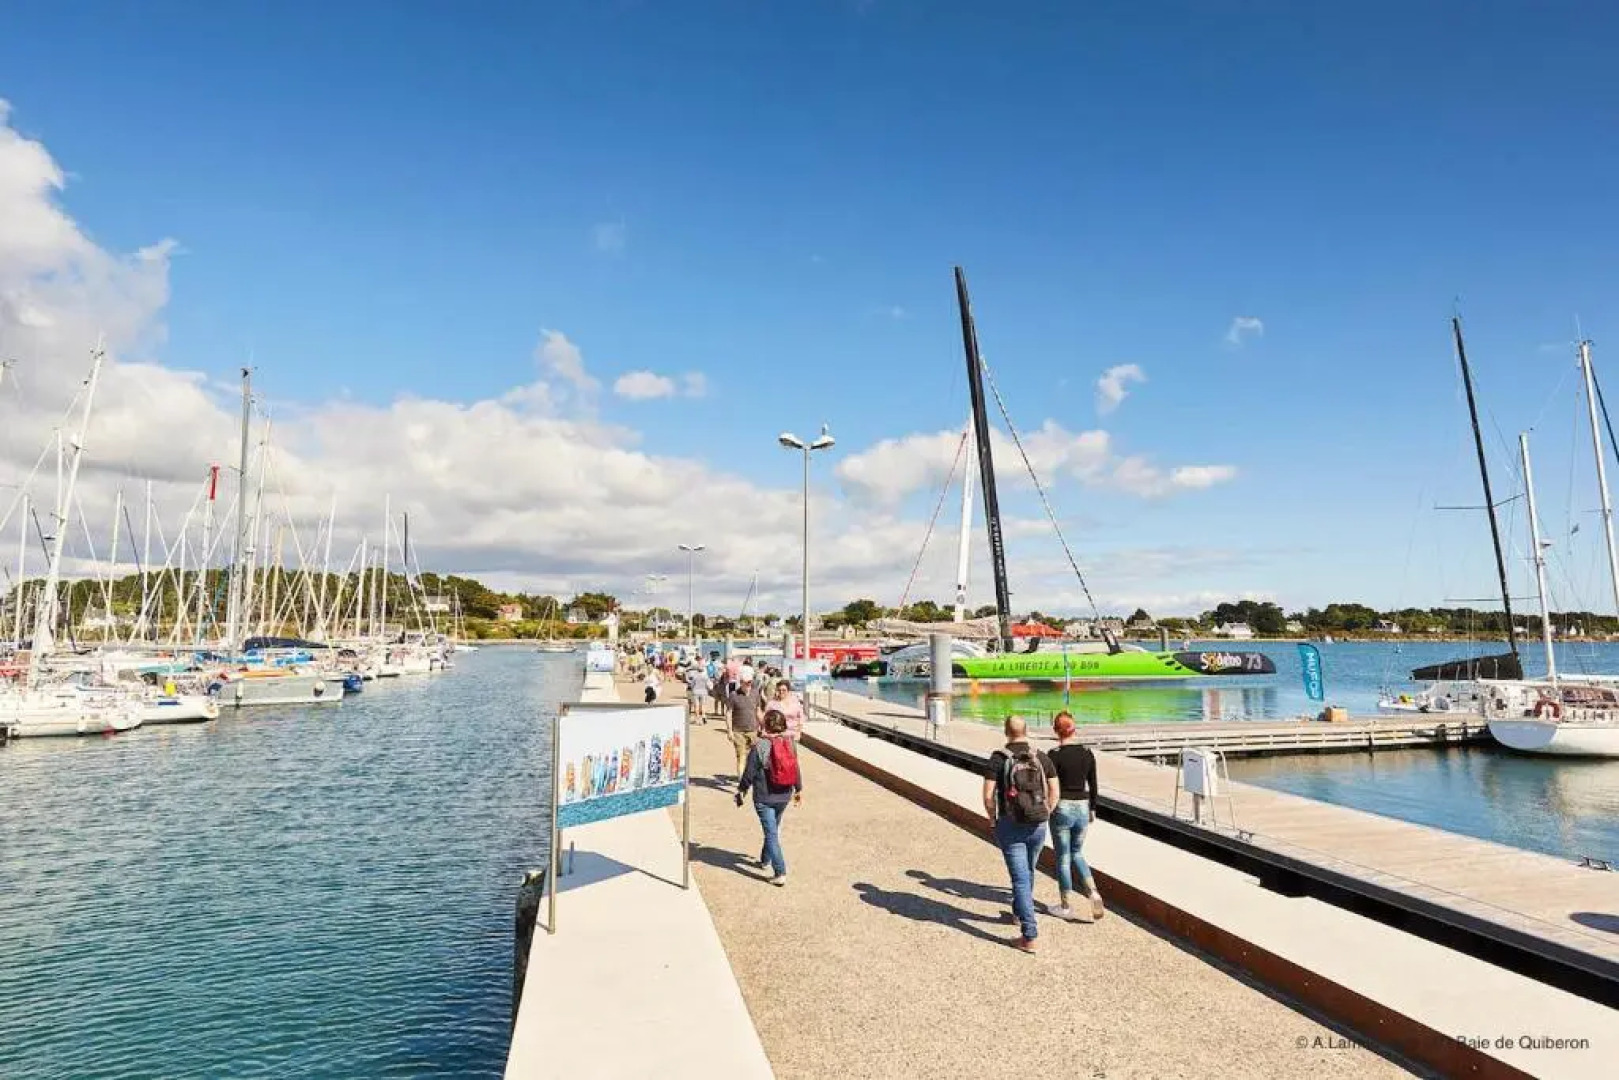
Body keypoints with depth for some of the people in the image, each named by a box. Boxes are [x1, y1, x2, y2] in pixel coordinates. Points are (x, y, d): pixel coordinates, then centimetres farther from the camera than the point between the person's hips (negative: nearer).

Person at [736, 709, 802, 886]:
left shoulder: (759, 746, -18)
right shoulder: (790, 743, -3)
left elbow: (749, 773, -12)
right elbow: (796, 769, 6)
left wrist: (741, 791, 4)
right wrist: (799, 790, 20)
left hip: (764, 798, -5)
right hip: (784, 796, 5)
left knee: (771, 833, -1)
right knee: (774, 829, 24)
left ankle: (780, 873, -6)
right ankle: (765, 859, 42)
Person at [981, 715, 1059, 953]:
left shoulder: (998, 758, -10)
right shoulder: (1042, 758, 0)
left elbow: (988, 796, -13)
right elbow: (1054, 793, 1)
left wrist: (994, 820, 4)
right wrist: (1043, 817, 13)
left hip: (1010, 826, -4)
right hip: (1037, 826, 4)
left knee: (1020, 879, 0)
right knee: (1028, 871, 25)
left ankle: (1030, 937, -3)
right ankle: (1018, 912, 47)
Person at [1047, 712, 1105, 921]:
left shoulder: (1054, 755, -15)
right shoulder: (1087, 753, 0)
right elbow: (1093, 785, 7)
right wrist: (1092, 809, 19)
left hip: (1061, 809, -5)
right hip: (1082, 808, 5)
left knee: (1063, 858, 9)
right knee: (1077, 854, 21)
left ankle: (1065, 907, 18)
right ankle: (1094, 893, 3)